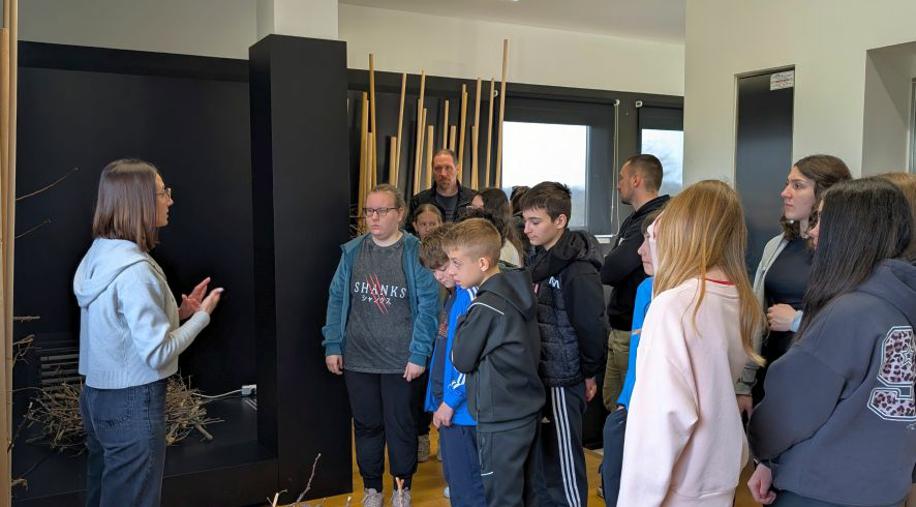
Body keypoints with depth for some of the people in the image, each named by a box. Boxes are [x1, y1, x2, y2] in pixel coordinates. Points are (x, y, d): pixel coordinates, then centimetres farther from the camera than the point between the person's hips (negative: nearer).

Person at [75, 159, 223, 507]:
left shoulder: (100, 254, 5)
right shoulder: (134, 269, -23)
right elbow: (157, 354, -22)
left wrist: (179, 312, 5)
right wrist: (201, 315, -10)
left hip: (99, 397, 9)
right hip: (133, 404, -9)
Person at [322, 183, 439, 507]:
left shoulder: (415, 252, -8)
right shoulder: (352, 251, 3)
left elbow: (428, 305, -10)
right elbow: (337, 299, 6)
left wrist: (419, 354, -13)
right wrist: (332, 346, 1)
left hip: (401, 360, -3)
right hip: (357, 358, 3)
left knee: (401, 426, 11)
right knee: (366, 425, 15)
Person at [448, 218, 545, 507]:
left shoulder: (485, 307, -21)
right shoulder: (519, 291, 4)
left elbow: (461, 360, -12)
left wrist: (462, 326, 2)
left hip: (501, 420, -9)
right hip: (529, 409, 9)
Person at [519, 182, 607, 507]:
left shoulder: (578, 269, -18)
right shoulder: (538, 261, 9)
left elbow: (592, 326, -18)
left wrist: (589, 373, -7)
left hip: (563, 381, -8)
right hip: (538, 375, 8)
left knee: (564, 459, 2)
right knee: (542, 456, 18)